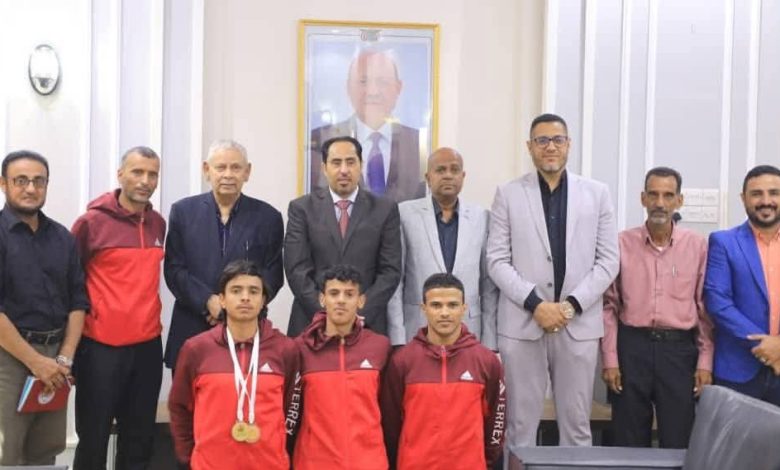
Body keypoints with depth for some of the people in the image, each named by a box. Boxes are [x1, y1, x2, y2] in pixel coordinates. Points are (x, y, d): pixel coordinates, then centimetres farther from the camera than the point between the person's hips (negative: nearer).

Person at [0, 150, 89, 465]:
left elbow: (77, 301, 10)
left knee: (46, 452, 12)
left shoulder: (62, 237, 10)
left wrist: (65, 359, -1)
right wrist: (35, 361, -14)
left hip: (54, 357, 5)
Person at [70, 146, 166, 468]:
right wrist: (82, 316, -1)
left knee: (140, 439, 12)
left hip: (147, 344, 5)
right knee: (93, 438, 6)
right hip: (101, 346, -4)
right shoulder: (92, 221, -8)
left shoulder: (158, 223, 7)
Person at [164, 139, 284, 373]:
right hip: (191, 333, 1)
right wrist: (209, 301, -12)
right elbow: (174, 270, 2)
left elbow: (273, 274, 3)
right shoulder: (183, 211, 7)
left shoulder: (268, 217, 5)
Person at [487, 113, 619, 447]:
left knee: (576, 424, 8)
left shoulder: (596, 194, 7)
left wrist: (572, 304, -9)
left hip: (579, 323, 1)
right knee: (521, 423, 6)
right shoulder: (508, 194, 4)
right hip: (522, 323, -1)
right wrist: (535, 304, -12)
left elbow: (608, 260, 3)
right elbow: (497, 260, -1)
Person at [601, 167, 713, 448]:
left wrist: (705, 362, 0)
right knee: (629, 443, 9)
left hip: (679, 349, 0)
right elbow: (609, 305, 2)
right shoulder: (621, 243, 1)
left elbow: (706, 308, 4)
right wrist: (609, 359, -3)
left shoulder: (697, 245, 2)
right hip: (632, 347, 0)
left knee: (678, 444, 7)